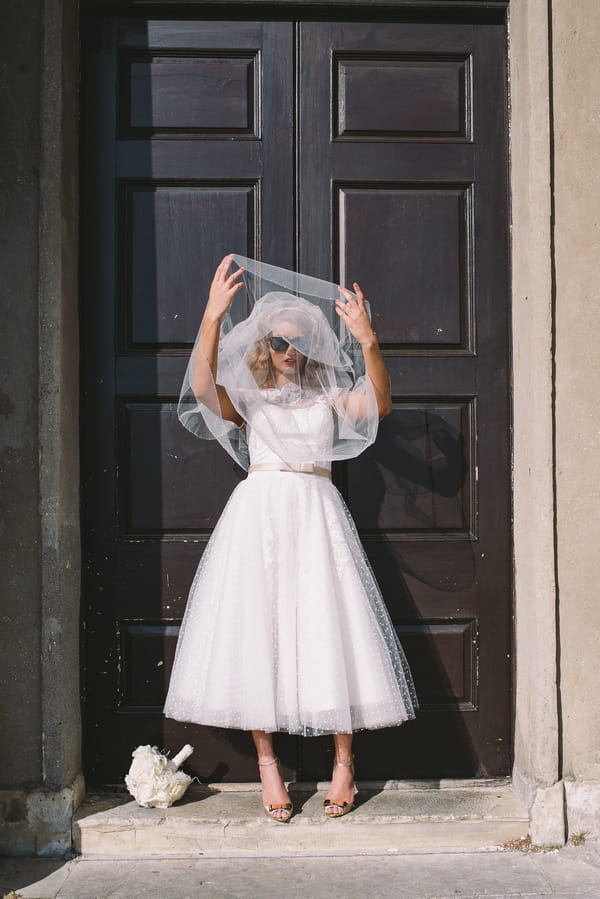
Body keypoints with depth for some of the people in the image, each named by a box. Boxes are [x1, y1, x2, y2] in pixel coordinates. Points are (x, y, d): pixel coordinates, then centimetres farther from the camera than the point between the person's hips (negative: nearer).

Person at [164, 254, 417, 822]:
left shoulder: (330, 396, 14)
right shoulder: (246, 397, 11)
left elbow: (379, 402, -6)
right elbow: (202, 386, -12)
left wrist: (367, 341, -21)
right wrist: (213, 316, -22)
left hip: (316, 515, 0)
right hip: (258, 514, 0)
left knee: (330, 627, -6)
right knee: (257, 631, -4)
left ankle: (344, 762, 5)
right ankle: (267, 763, 6)